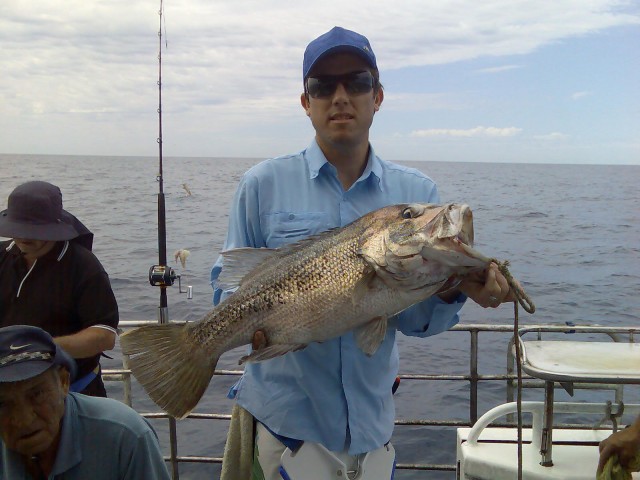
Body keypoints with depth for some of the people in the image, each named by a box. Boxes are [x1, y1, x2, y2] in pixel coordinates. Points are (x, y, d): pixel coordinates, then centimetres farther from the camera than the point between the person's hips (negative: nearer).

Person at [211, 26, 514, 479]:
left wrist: (454, 289, -22)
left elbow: (415, 318, -2)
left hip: (371, 419, 2)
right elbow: (228, 284, -1)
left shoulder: (418, 192, -2)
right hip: (283, 417, -2)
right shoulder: (263, 184, -5)